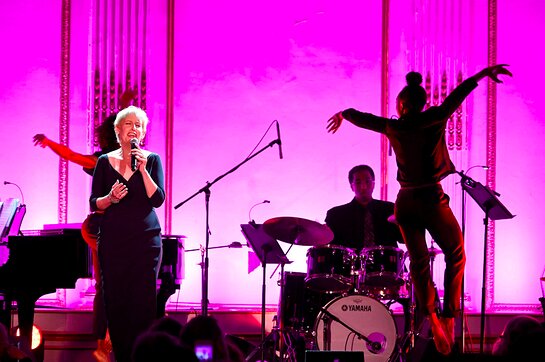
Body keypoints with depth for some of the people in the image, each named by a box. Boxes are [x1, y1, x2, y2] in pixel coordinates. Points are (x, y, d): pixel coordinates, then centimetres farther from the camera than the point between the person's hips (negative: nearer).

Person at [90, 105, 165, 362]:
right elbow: (94, 203, 6)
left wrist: (142, 169, -15)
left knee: (143, 300, -7)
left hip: (145, 238, -1)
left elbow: (158, 199, -6)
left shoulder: (152, 160, 4)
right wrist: (110, 198, -14)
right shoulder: (105, 162, 7)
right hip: (112, 240, 1)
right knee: (115, 300, -2)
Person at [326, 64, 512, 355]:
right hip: (431, 199, -3)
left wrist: (343, 115, 39)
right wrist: (482, 74, -15)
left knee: (418, 261, 13)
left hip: (404, 203, 3)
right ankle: (449, 319, -1)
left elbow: (362, 118, 19)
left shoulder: (393, 128, 5)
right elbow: (456, 96, -15)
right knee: (456, 256, 11)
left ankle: (430, 315, -7)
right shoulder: (433, 120, -4)